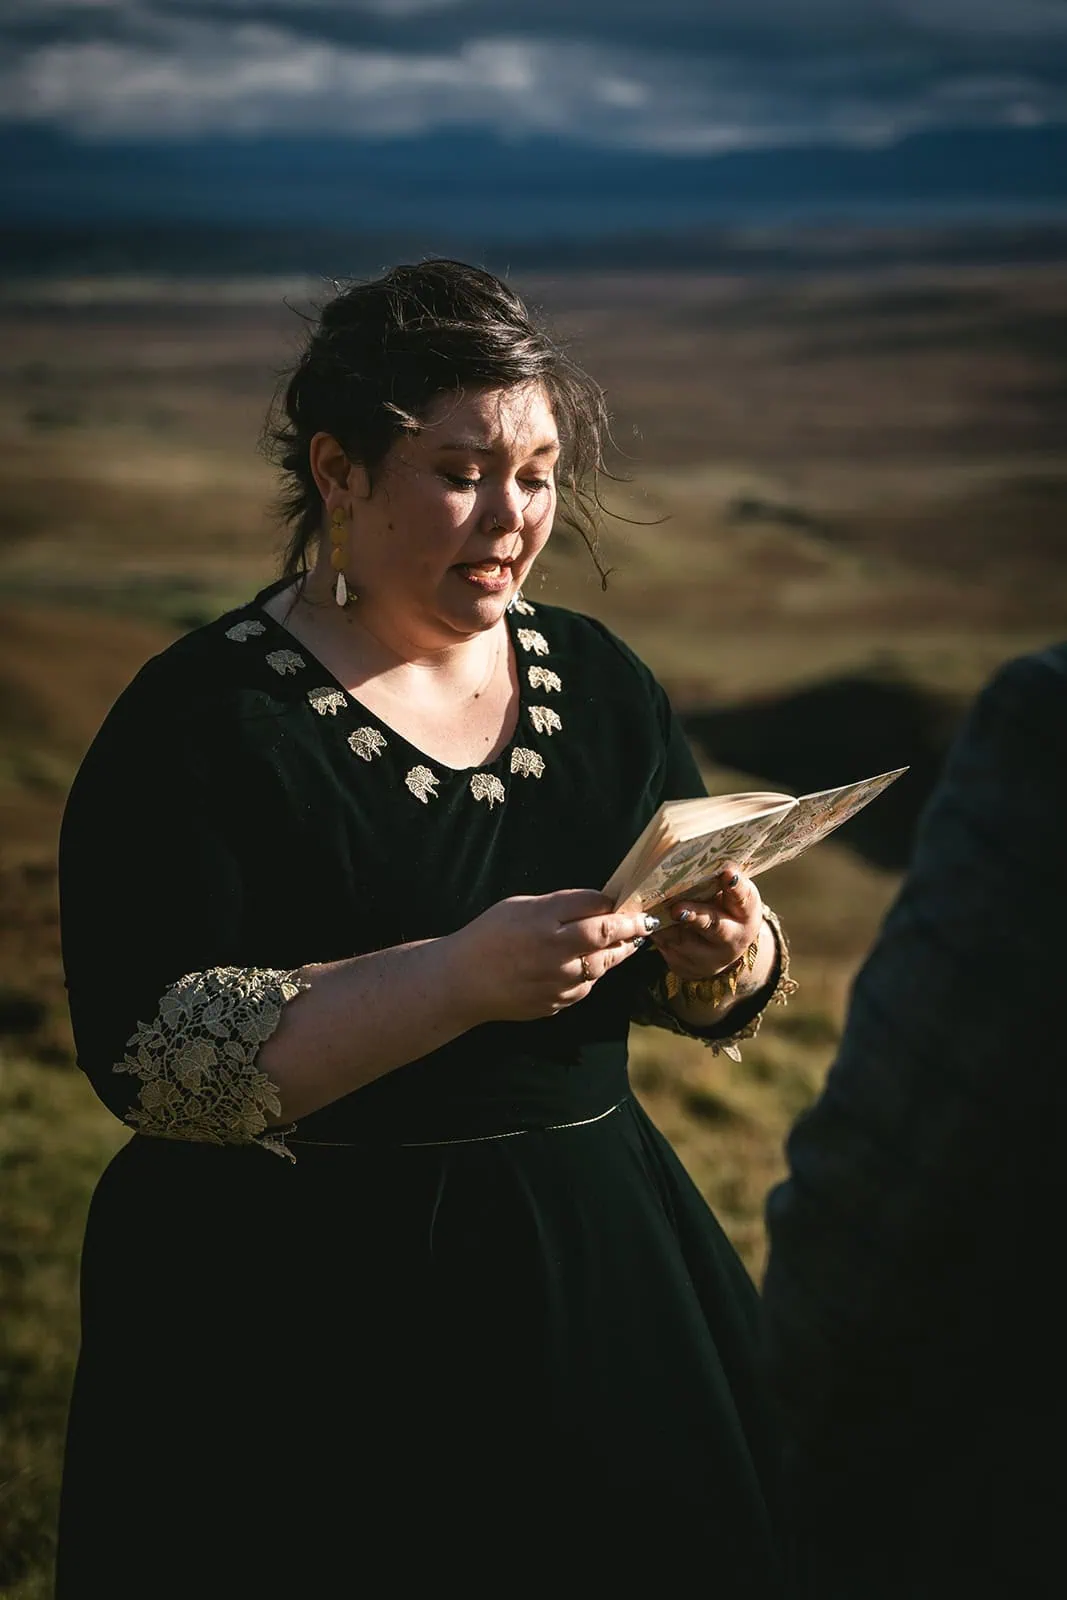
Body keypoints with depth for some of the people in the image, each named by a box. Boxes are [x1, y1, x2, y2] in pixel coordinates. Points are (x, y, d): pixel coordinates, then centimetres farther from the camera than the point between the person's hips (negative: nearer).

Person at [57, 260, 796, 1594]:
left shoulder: (596, 682, 7)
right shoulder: (199, 721, -11)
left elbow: (697, 988, 12)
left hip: (593, 1263, 6)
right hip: (309, 1320, -5)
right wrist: (460, 979, -28)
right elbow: (150, 1056, -20)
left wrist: (727, 958, -13)